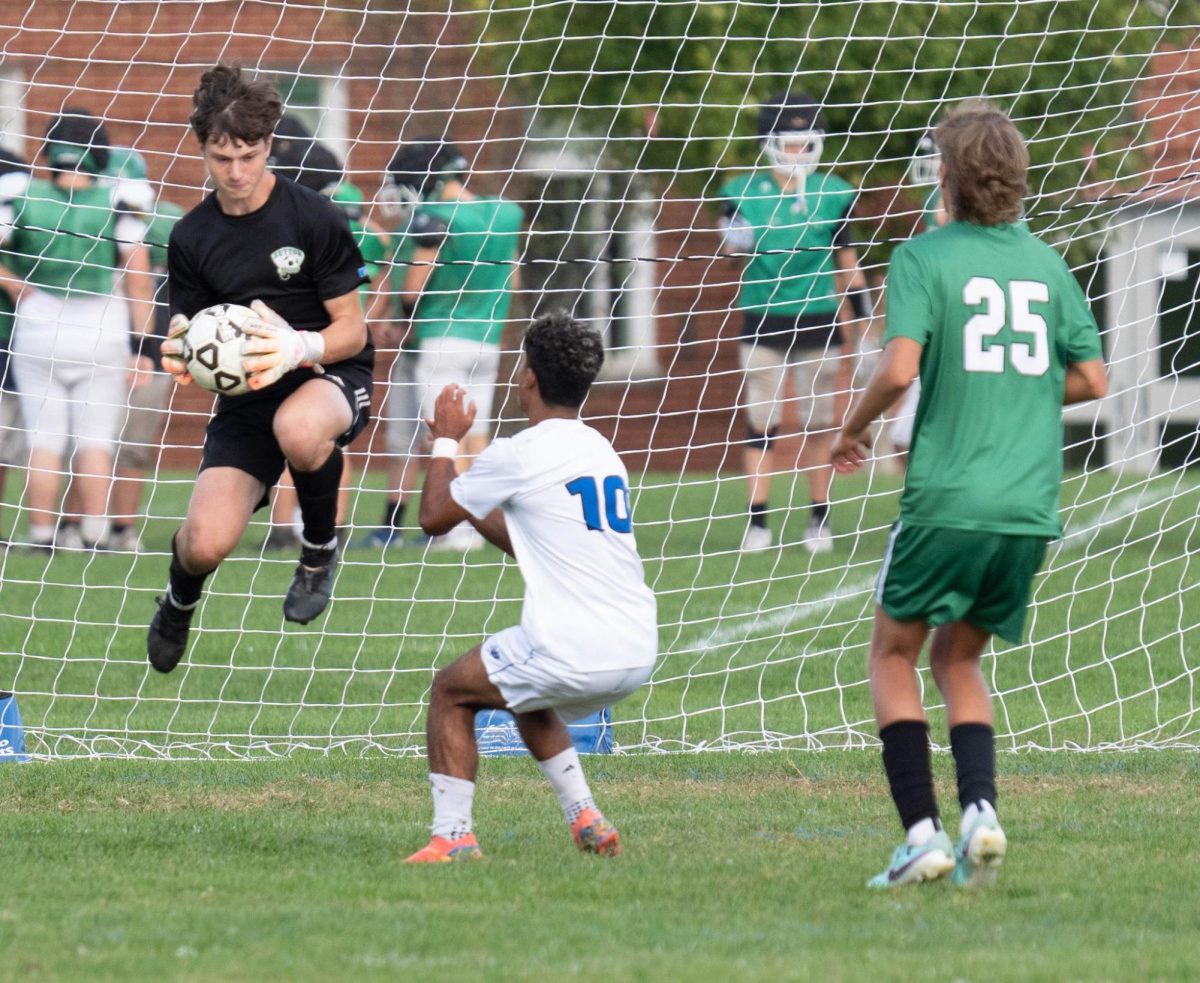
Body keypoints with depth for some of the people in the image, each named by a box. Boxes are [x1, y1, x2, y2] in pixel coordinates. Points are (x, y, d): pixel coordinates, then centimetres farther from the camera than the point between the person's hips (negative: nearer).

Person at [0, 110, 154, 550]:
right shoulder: (116, 204, -7)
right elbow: (139, 281, -6)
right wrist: (144, 343, 2)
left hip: (38, 330, 1)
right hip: (102, 332, -1)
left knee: (43, 438, 6)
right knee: (95, 440, 5)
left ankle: (41, 534, 6)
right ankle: (94, 535, 2)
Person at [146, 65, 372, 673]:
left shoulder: (314, 218, -10)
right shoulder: (192, 238, 2)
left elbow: (351, 330, -9)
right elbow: (189, 336, 8)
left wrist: (300, 348, -31)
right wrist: (179, 355, -18)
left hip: (328, 377, -3)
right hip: (245, 398, 3)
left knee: (298, 430, -43)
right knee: (207, 543, -19)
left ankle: (320, 550, -10)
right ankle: (181, 599, 23)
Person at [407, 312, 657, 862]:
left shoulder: (520, 454, -7)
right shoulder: (601, 452, 17)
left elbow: (433, 518, 7)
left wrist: (447, 442, 21)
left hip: (572, 652, -7)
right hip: (638, 654, 7)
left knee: (450, 692, 14)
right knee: (527, 698, 34)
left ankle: (452, 836, 4)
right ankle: (587, 822, 23)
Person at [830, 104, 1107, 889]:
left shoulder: (924, 257, -5)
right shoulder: (1046, 262, 10)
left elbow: (900, 369, -16)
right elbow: (1091, 379, 9)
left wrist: (853, 430, 2)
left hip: (948, 499, -5)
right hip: (1030, 506, 5)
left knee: (895, 652, 13)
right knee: (960, 658, 20)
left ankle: (923, 831, 0)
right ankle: (980, 809, -2)